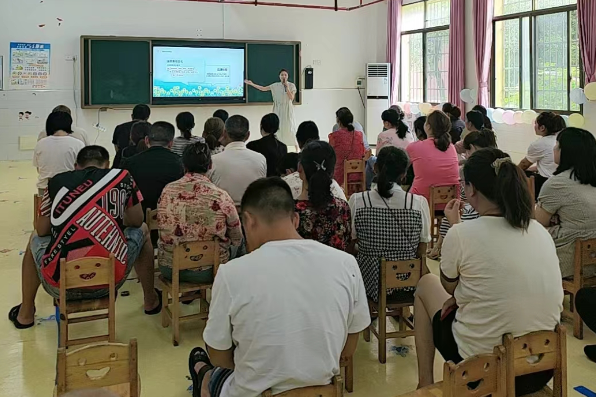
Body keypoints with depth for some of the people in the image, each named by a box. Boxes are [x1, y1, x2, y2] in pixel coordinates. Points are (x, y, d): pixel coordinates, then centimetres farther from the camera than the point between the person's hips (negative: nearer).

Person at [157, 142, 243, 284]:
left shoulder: (166, 191, -8)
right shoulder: (222, 197, -17)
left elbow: (163, 229, 8)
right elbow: (237, 240, -5)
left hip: (169, 269, 3)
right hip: (209, 272, -3)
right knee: (232, 249, 28)